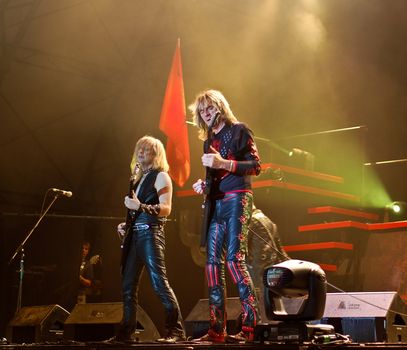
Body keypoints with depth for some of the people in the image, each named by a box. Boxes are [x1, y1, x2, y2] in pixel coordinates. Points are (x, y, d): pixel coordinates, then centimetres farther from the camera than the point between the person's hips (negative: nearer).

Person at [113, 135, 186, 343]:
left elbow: (166, 209, -13)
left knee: (159, 283, -14)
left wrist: (139, 206, -24)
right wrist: (126, 226, 11)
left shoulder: (161, 176, -2)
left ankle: (176, 331, -13)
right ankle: (126, 332, 9)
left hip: (150, 233, -8)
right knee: (128, 286, 5)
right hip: (134, 234, 8)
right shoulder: (138, 179, 21)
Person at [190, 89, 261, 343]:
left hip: (237, 199, -7)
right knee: (213, 262, 0)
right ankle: (217, 329, 1)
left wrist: (223, 163, -17)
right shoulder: (209, 140, 21)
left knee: (234, 259, -17)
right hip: (216, 203, 7)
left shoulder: (239, 130, 1)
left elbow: (255, 165, -7)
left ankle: (250, 324, -15)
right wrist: (203, 184, 5)